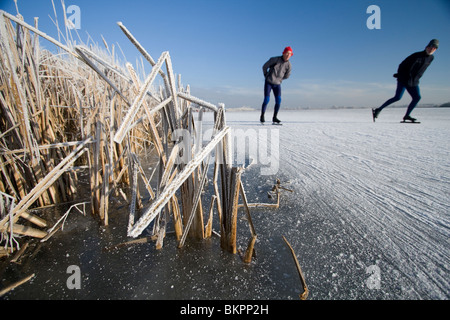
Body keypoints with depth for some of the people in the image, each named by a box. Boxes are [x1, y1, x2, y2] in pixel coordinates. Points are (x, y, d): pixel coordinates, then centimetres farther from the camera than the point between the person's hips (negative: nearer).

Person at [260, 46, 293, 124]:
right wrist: (267, 76, 8)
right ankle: (262, 117, 3)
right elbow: (265, 67, -3)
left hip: (277, 84, 3)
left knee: (278, 100, -11)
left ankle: (274, 117, -2)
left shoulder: (289, 65, -3)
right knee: (267, 100, -12)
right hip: (268, 83, -3)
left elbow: (287, 75, 12)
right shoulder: (275, 59, -13)